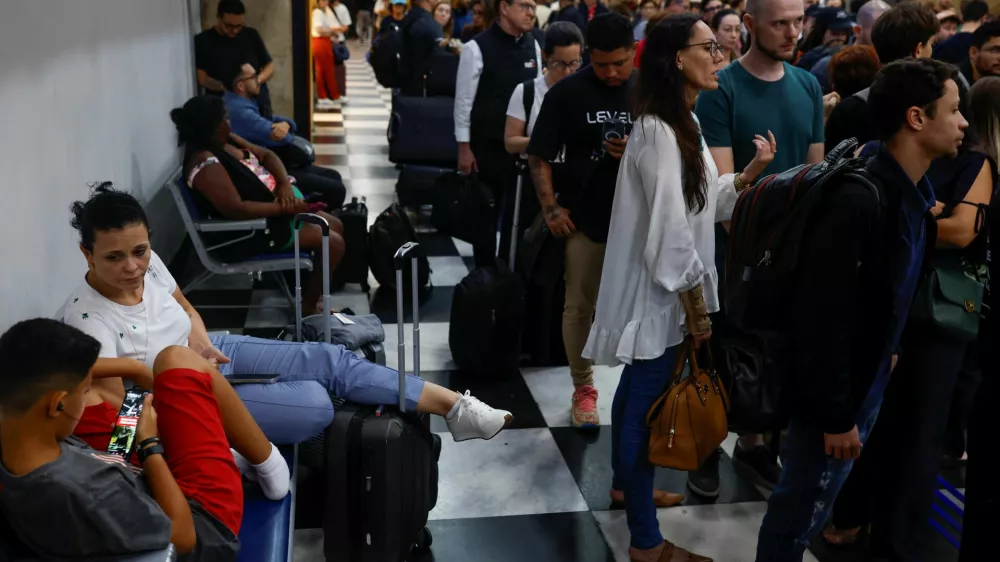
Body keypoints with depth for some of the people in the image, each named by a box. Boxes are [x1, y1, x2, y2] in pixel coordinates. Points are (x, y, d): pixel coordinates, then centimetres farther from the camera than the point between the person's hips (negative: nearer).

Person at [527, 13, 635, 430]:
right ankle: (583, 389, 21)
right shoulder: (567, 93, -3)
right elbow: (539, 157, 0)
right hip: (586, 217, 0)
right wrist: (550, 208, -7)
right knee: (580, 306, 6)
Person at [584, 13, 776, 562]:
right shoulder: (658, 131, -22)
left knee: (637, 389, 24)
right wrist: (696, 303, -17)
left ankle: (625, 484, 43)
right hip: (660, 291, -10)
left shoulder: (682, 123, 10)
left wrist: (752, 171, -3)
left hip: (669, 288, 10)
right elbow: (670, 229, -24)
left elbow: (703, 202, 11)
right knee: (648, 401, -1)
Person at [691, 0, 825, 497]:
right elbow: (722, 184, -17)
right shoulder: (720, 89, -13)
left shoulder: (809, 87, 3)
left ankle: (751, 441, 34)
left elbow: (816, 170, 9)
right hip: (731, 245, -5)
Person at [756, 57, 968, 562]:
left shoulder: (914, 194, 2)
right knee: (801, 511, 7)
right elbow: (823, 318, -26)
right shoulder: (856, 201, -26)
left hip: (869, 379, 9)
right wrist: (836, 414, -21)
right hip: (837, 392, -9)